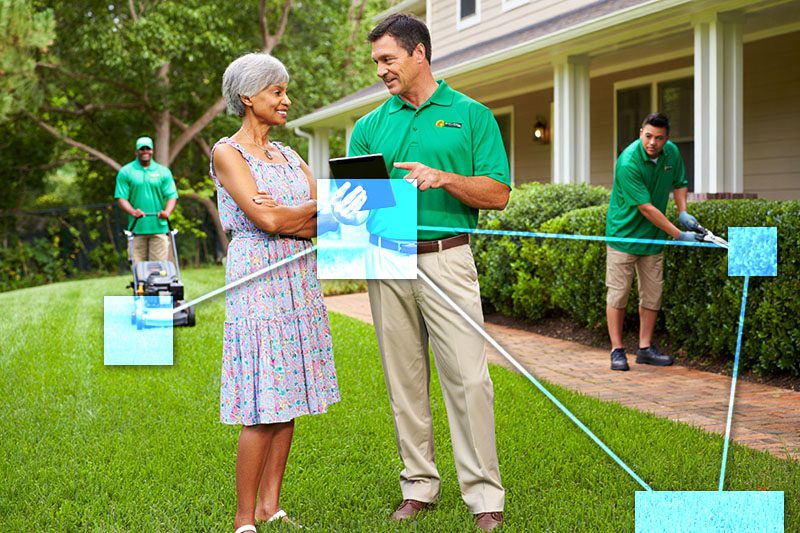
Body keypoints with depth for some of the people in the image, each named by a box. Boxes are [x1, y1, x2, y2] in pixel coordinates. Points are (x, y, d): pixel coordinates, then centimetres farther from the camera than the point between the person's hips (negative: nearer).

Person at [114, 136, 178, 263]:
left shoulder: (163, 171, 10)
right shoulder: (125, 172, 6)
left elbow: (172, 195, 6)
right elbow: (121, 198, 1)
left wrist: (167, 212, -15)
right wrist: (133, 211, -18)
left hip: (159, 227, 1)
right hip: (137, 227, -1)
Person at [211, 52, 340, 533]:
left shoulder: (290, 157, 16)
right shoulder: (227, 153, -3)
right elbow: (267, 220, -14)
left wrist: (285, 218, -13)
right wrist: (319, 207, 0)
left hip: (300, 281, 7)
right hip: (257, 281, -6)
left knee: (288, 399, 7)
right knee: (264, 406, -7)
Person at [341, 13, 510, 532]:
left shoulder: (471, 115, 3)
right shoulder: (370, 126, 13)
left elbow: (498, 194, -1)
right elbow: (349, 193, 10)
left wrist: (443, 178, -16)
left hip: (446, 260, -3)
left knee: (468, 378, -7)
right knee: (404, 380, 8)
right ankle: (419, 485, 20)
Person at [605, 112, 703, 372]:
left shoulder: (671, 152, -4)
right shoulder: (628, 162, -25)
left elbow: (679, 183, 16)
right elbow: (646, 207, -25)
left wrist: (682, 212, -2)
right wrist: (679, 235, -24)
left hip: (653, 235, 6)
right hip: (624, 232, -6)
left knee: (653, 294, 8)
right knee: (618, 292, -1)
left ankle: (645, 347, 18)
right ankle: (617, 350, 7)